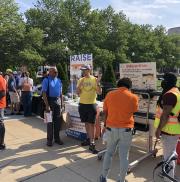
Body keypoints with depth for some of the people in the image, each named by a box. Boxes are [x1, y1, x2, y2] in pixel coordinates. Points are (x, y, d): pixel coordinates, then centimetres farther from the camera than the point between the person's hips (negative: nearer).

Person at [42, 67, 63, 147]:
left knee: (58, 121, 11)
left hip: (58, 101, 5)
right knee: (50, 121, 4)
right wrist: (47, 105, -19)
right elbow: (44, 93, -13)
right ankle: (49, 139, 18)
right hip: (50, 101, -5)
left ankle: (57, 138, 25)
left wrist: (61, 103, 9)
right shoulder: (46, 80, -8)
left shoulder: (59, 81, 8)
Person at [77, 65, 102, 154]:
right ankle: (88, 139, 31)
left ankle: (92, 144, -2)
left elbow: (99, 92, -7)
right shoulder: (80, 80, 5)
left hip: (92, 104, -4)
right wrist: (80, 85, -17)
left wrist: (98, 84, -24)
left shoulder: (94, 79, -5)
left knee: (91, 124, -4)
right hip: (82, 104, 4)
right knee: (86, 123, 15)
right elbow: (78, 93, 1)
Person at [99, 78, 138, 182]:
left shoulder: (109, 95, -3)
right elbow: (133, 111, 8)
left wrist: (105, 124, 18)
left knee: (109, 153, 19)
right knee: (124, 156, 11)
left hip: (111, 128, 2)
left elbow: (105, 112, 5)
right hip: (126, 130, -2)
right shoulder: (133, 97, -8)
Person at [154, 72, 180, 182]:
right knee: (171, 153, 24)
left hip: (169, 129, -11)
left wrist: (158, 129, -18)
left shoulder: (169, 94, -23)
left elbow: (165, 114, -25)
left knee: (168, 155, 1)